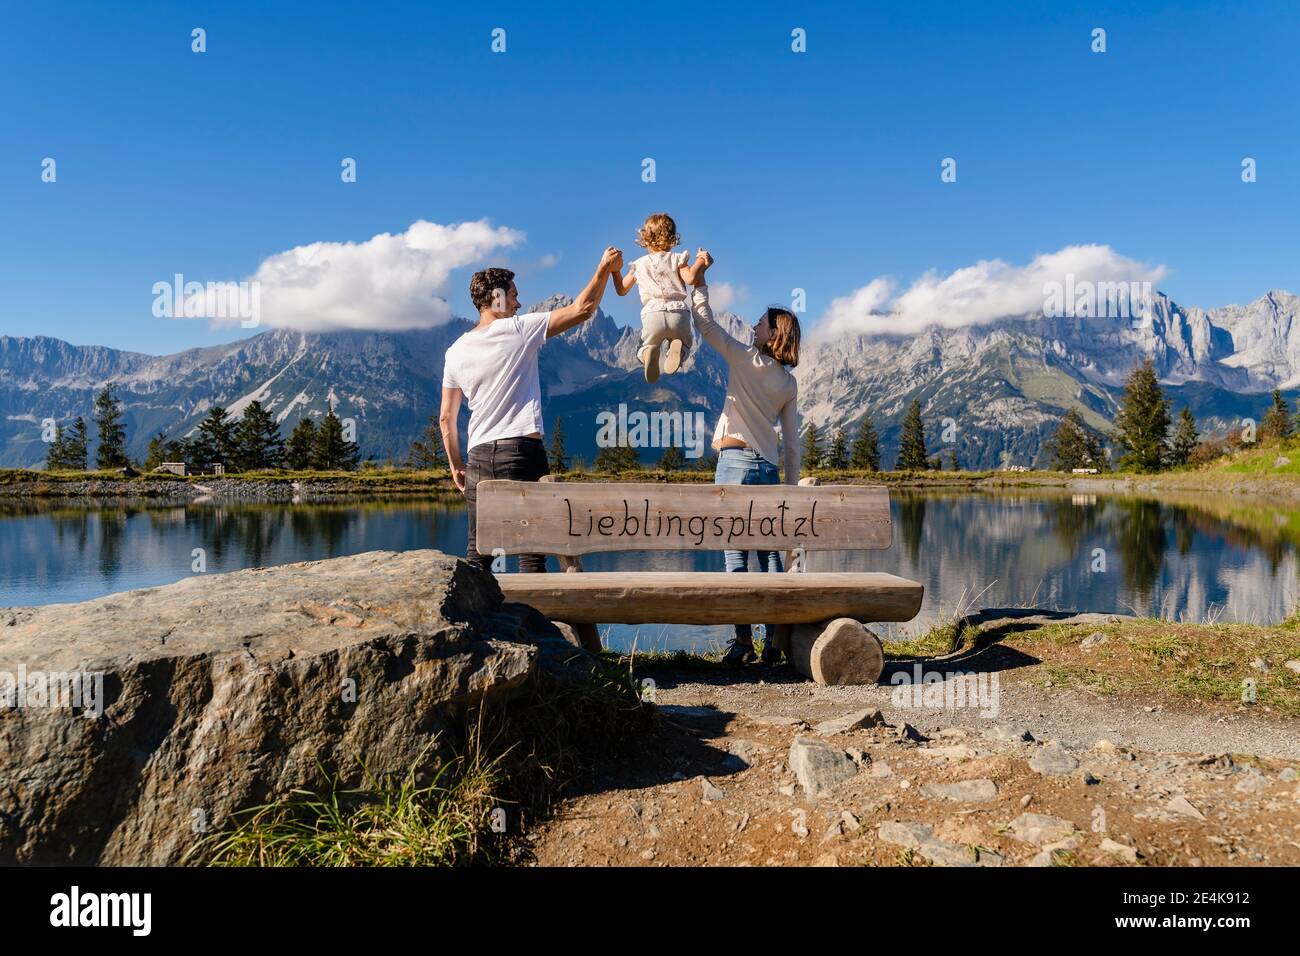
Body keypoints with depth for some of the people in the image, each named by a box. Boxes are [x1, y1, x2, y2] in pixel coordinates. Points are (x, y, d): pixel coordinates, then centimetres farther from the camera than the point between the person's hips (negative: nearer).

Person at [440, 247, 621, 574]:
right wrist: (605, 267, 12)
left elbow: (446, 418, 13)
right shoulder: (519, 329, -3)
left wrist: (455, 465, 21)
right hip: (522, 449, -5)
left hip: (479, 455, 5)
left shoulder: (456, 351, 11)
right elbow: (582, 309, 0)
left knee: (478, 551, 8)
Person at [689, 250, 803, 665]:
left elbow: (704, 322, -1)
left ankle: (743, 640, -4)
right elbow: (791, 441, 11)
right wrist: (791, 488, 15)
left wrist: (699, 278, 7)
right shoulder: (789, 382, 12)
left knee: (735, 554, -4)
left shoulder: (745, 359, -3)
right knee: (769, 556, 7)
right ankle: (773, 641, 9)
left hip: (735, 461, -6)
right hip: (769, 467, 6)